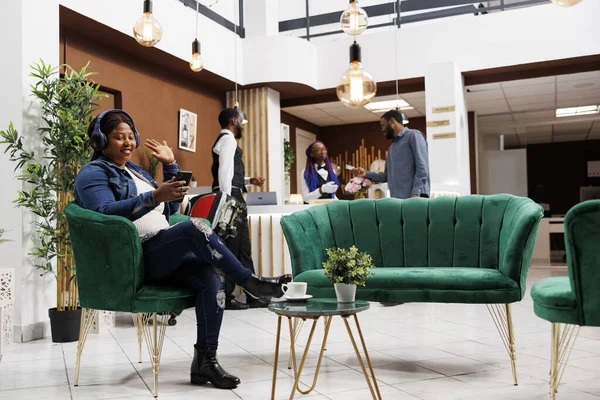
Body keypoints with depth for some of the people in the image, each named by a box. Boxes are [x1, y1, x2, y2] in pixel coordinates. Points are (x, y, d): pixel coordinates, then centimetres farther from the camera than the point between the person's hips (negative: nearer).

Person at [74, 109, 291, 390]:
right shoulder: (93, 173, 2)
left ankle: (205, 360, -20)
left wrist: (170, 166, 15)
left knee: (211, 275, -23)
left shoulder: (134, 169, 25)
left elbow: (171, 208, 24)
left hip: (163, 254, 7)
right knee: (196, 228, -30)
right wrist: (154, 197, -30)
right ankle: (250, 281, -18)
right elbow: (105, 212, -19)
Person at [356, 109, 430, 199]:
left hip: (412, 196, -7)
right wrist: (366, 174, 15)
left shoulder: (413, 135, 1)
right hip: (396, 199, 7)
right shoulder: (392, 147, 27)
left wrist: (416, 193, -20)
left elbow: (422, 167, -10)